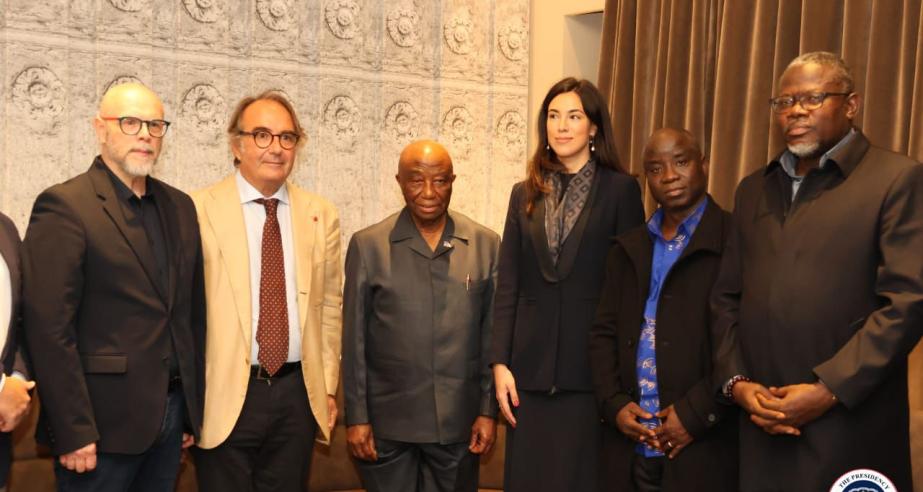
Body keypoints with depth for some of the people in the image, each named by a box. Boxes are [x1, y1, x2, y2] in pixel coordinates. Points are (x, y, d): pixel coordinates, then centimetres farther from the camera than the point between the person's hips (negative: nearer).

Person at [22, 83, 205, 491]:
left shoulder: (179, 206, 10)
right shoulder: (64, 206, -10)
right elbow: (50, 328, -15)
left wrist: (193, 409, 11)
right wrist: (74, 431, -17)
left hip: (172, 414, 6)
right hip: (102, 426, -6)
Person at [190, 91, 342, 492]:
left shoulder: (321, 215, 6)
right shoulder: (198, 211, -7)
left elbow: (329, 305, 11)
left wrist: (328, 387, 11)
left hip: (298, 394, 4)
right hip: (224, 396, -3)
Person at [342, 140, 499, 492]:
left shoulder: (487, 245, 1)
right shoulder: (367, 245, -2)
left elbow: (493, 334, 4)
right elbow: (354, 339, 0)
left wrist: (489, 411, 2)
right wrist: (356, 417, -2)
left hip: (458, 422, 1)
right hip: (387, 423, -1)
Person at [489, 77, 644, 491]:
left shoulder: (620, 189, 0)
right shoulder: (525, 193, 10)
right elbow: (507, 286, 7)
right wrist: (500, 362, 0)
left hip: (592, 362, -3)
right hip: (531, 363, 3)